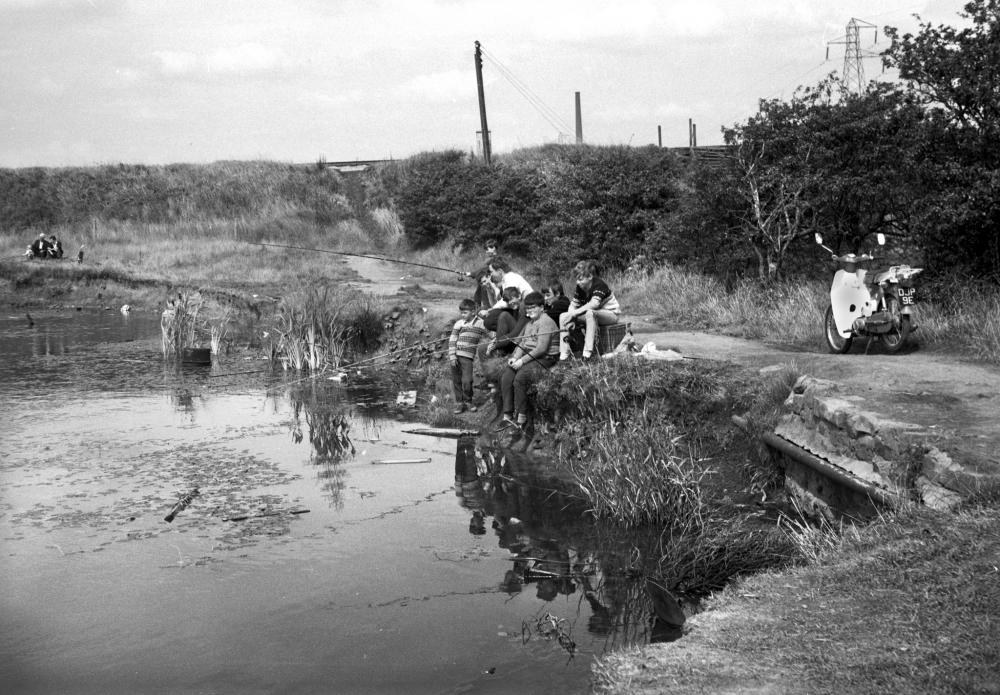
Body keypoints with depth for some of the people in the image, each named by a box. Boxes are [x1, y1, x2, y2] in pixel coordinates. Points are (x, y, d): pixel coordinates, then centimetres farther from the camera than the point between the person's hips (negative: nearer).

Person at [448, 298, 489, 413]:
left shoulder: (481, 324, 2)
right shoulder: (459, 324, 2)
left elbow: (482, 341, 10)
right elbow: (452, 341, 0)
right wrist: (452, 356, -8)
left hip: (468, 357, -1)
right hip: (456, 356, 1)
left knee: (467, 381, -8)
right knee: (456, 380, 6)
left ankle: (468, 401, 13)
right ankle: (459, 402, 19)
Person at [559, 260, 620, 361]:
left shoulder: (599, 285, -24)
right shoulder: (579, 288, -1)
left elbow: (594, 304, -39)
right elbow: (573, 305, 2)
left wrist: (574, 313, -40)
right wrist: (570, 317, -21)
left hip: (611, 314, -8)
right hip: (592, 316, 8)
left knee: (590, 313, -41)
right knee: (563, 316, -6)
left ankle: (588, 352, -43)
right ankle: (564, 354, -9)